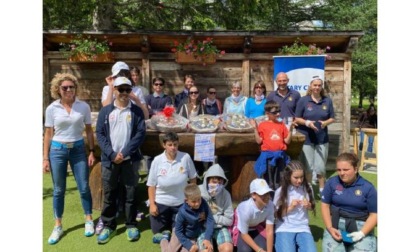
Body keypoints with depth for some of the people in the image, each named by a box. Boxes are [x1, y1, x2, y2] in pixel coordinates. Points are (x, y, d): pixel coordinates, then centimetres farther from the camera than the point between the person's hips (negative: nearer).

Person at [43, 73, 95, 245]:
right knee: (58, 190, 10)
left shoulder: (84, 106, -3)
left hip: (78, 149, 0)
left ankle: (89, 221, 25)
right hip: (58, 150, 0)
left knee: (84, 187, 6)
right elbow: (48, 134, 0)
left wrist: (91, 152, -1)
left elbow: (89, 130, 3)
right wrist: (45, 158, -1)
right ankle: (58, 226, 25)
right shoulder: (52, 109, -3)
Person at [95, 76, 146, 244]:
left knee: (130, 193, 8)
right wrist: (112, 154, -12)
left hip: (130, 159, -1)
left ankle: (131, 225, 23)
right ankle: (108, 226, 25)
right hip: (109, 159, 1)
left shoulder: (136, 111, 2)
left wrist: (124, 153, -13)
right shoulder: (105, 111, 5)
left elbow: (141, 133, -5)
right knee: (109, 194, 10)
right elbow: (100, 134, 0)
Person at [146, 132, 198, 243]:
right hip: (160, 202, 0)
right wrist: (152, 204, -8)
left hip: (180, 203, 0)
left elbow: (193, 179, -4)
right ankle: (167, 223, 46)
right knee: (158, 232, 14)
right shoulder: (157, 160, -14)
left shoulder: (186, 158, -18)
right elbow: (151, 185, -6)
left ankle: (170, 225, 46)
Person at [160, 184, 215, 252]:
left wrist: (207, 238, -28)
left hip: (194, 237, 2)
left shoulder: (203, 204, -25)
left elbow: (210, 220, -19)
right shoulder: (182, 212, -30)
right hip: (181, 234, -2)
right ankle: (164, 241, 32)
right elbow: (178, 231, -19)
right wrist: (189, 245, -22)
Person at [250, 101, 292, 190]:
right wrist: (255, 128, -10)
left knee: (278, 179, 11)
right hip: (267, 154, -3)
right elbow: (259, 141, -5)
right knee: (269, 179, 4)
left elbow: (287, 141, 7)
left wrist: (290, 129, -2)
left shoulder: (281, 124, 8)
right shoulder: (262, 125, 0)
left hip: (280, 154, 3)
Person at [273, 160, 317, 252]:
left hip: (303, 228, 3)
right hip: (284, 229, -2)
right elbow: (277, 214, -1)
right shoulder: (280, 191, -7)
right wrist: (290, 208, -15)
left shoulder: (307, 188, 1)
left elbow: (312, 208, 15)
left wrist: (308, 206, -7)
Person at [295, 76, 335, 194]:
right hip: (306, 138, -2)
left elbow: (332, 118, 9)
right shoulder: (303, 100, -3)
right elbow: (297, 119, -2)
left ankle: (322, 190, 22)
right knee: (308, 166, 5)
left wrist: (326, 122, -13)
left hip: (322, 138, 2)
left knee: (321, 166, 5)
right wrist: (307, 122, -20)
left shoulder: (328, 101, 4)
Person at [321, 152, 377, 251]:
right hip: (336, 224, 1)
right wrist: (330, 228, -7)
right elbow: (325, 205, 4)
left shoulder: (368, 187, -4)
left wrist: (361, 233, -14)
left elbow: (374, 214, -1)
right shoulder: (332, 182, 0)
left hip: (361, 226, 0)